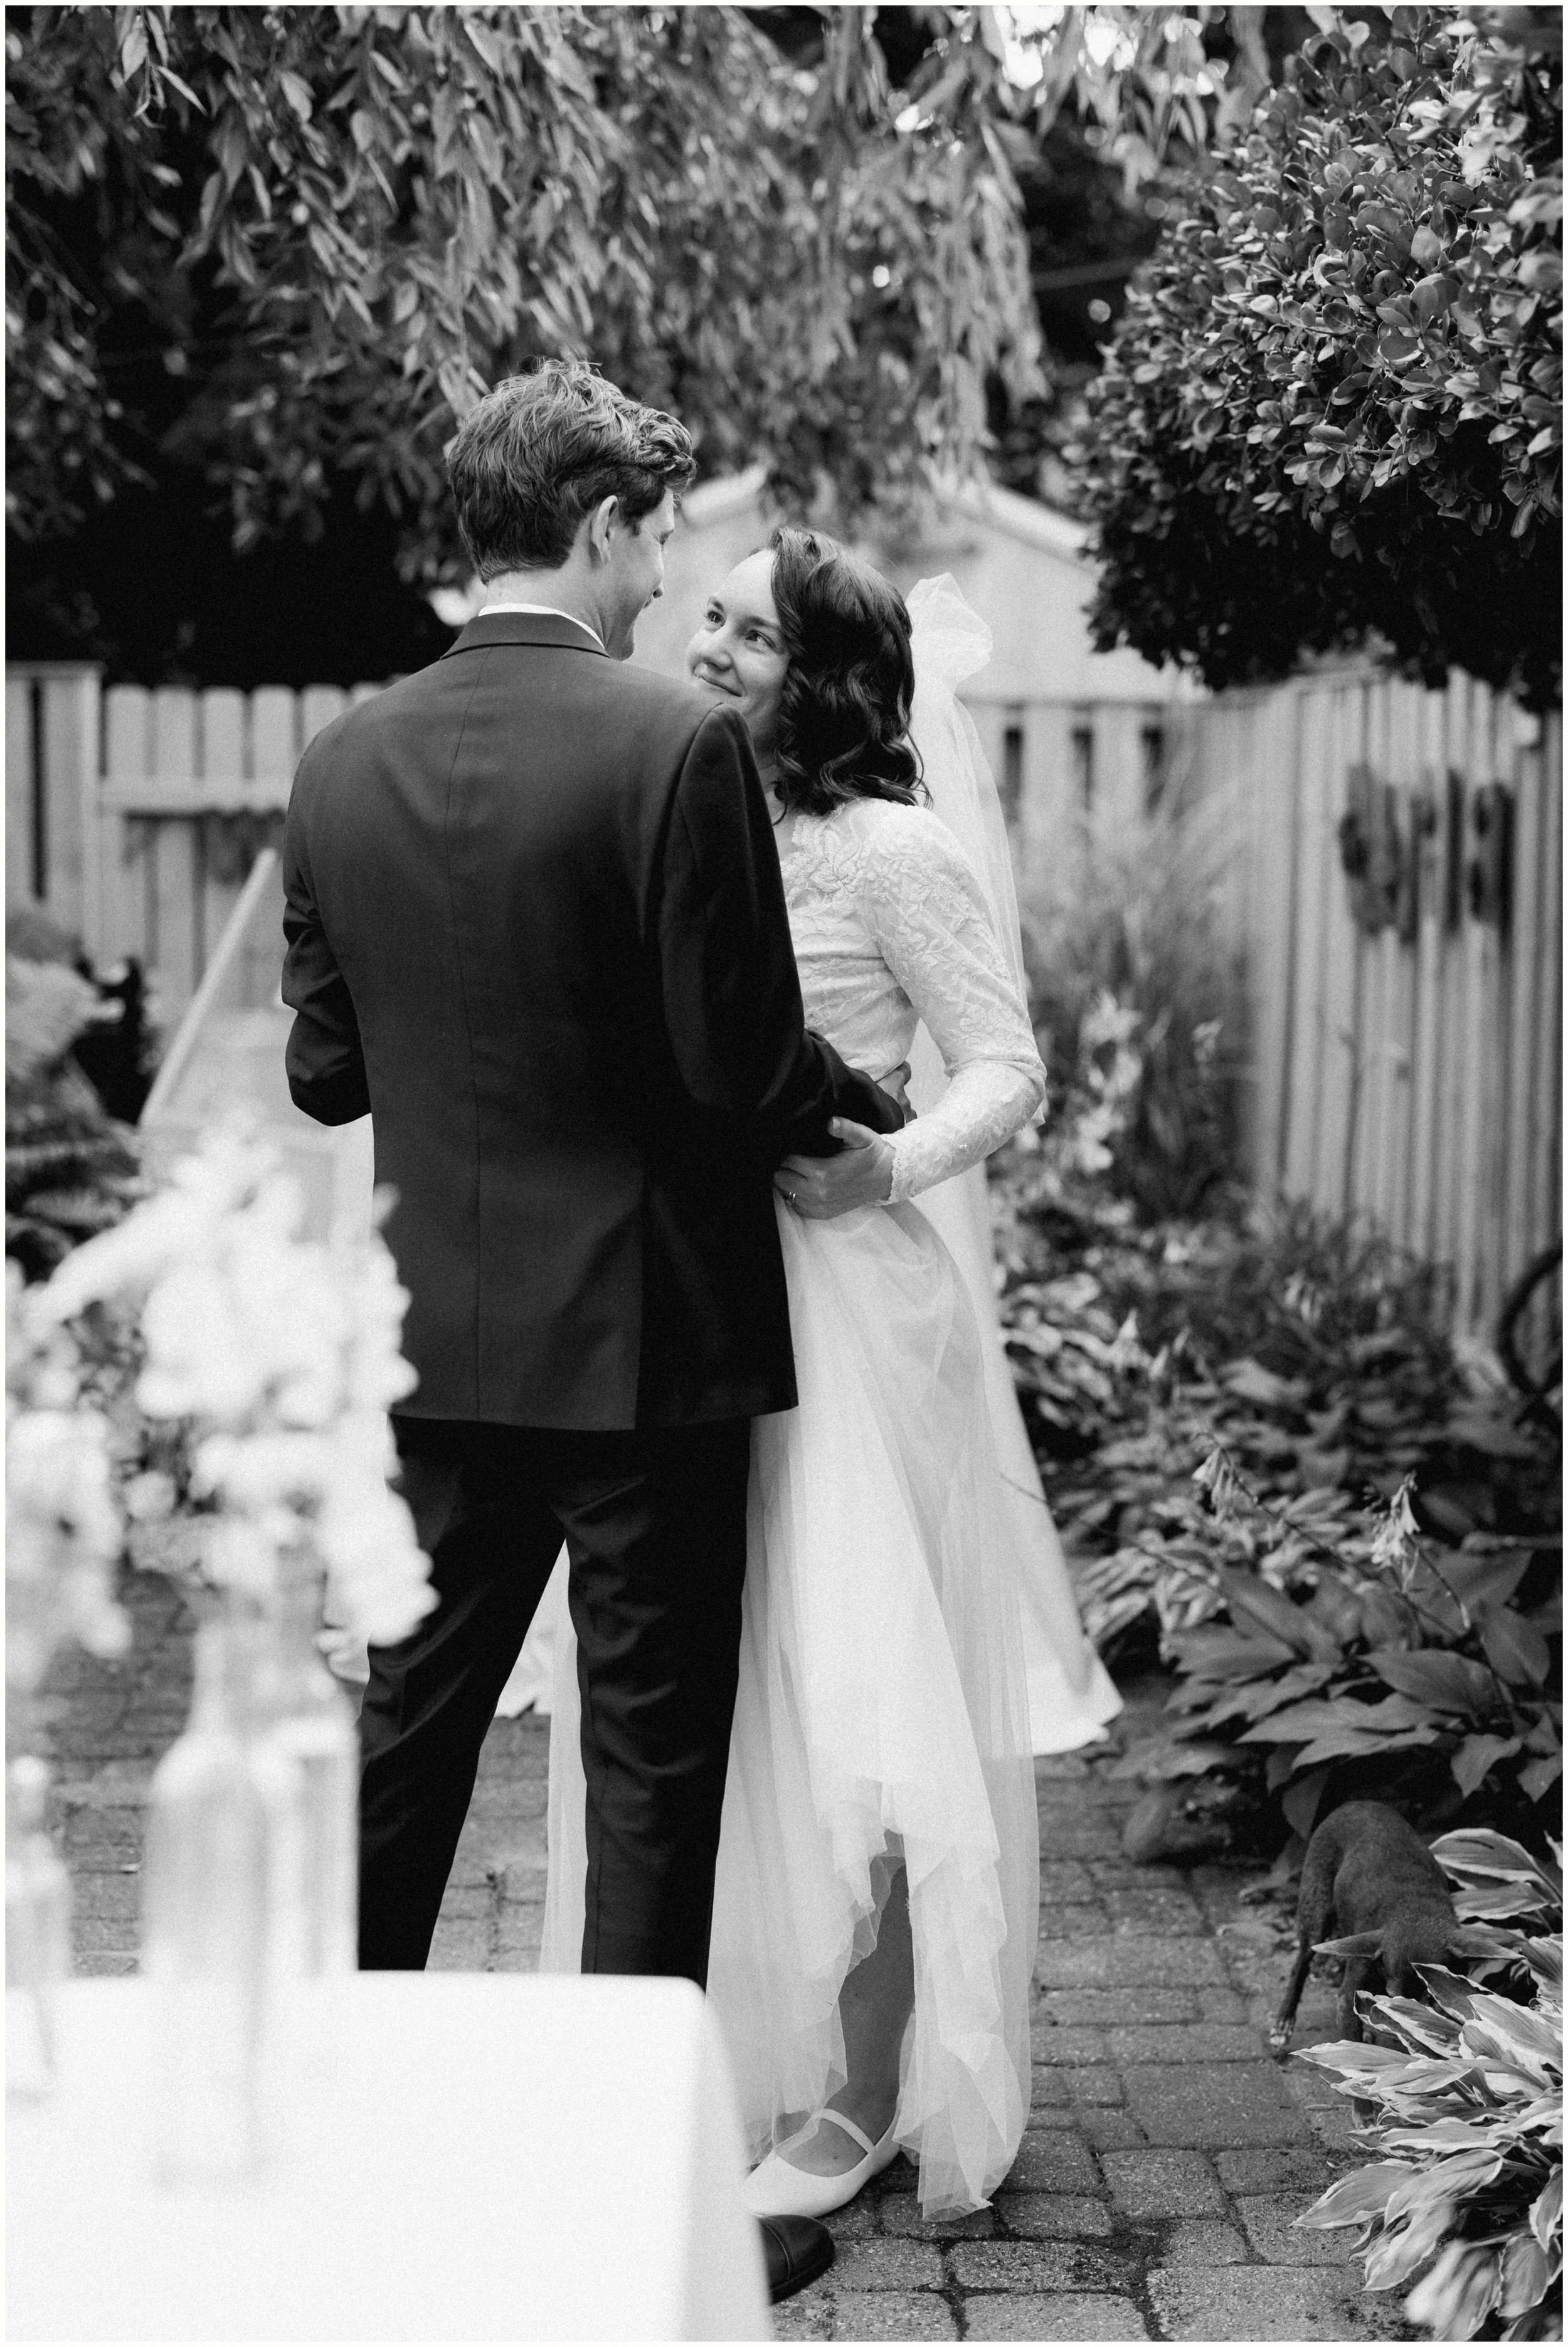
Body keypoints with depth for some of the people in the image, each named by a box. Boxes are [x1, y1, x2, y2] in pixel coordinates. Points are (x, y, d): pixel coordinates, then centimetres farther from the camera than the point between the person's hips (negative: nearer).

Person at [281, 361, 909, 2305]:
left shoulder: (342, 765, 1)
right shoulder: (676, 745, -16)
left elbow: (322, 1071, 6)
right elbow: (742, 1066, -16)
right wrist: (871, 1122, 4)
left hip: (438, 1337, 5)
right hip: (643, 1335, -5)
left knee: (408, 1719, 17)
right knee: (652, 1758, 6)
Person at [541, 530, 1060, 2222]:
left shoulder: (893, 849, -9)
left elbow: (1009, 1070, -8)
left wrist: (887, 1165, -23)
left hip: (839, 1308, -7)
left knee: (842, 1703, -1)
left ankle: (863, 2098, 14)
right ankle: (727, 2064, 28)